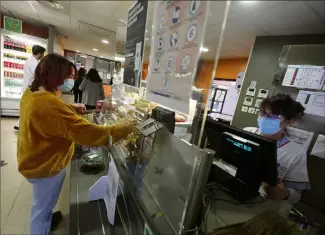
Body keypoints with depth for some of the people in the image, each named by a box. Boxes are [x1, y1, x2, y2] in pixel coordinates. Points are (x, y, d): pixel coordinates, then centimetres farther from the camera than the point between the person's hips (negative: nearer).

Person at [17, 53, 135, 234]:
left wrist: (72, 108, -1)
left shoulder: (33, 92, -2)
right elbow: (86, 132, -40)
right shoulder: (49, 104, -36)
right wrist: (123, 129, -33)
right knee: (43, 206, 17)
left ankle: (45, 220, 60)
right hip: (46, 165, -10)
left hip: (39, 160, 10)